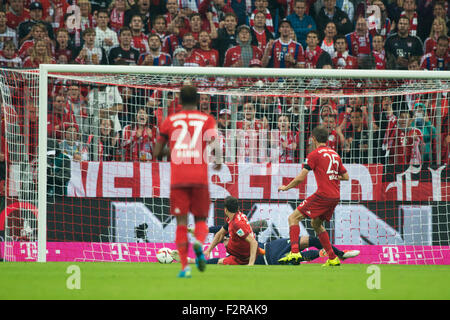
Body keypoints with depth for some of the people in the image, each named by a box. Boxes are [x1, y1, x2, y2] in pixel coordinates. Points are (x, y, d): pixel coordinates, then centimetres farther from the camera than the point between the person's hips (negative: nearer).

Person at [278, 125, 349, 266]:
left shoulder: (314, 155, -6)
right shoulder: (335, 154, 15)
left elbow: (300, 178, -9)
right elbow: (345, 176, 21)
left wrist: (286, 187, 6)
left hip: (322, 195, -8)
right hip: (335, 196, 8)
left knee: (293, 218, -5)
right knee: (316, 224, 24)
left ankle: (294, 252, -23)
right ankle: (333, 259, 21)